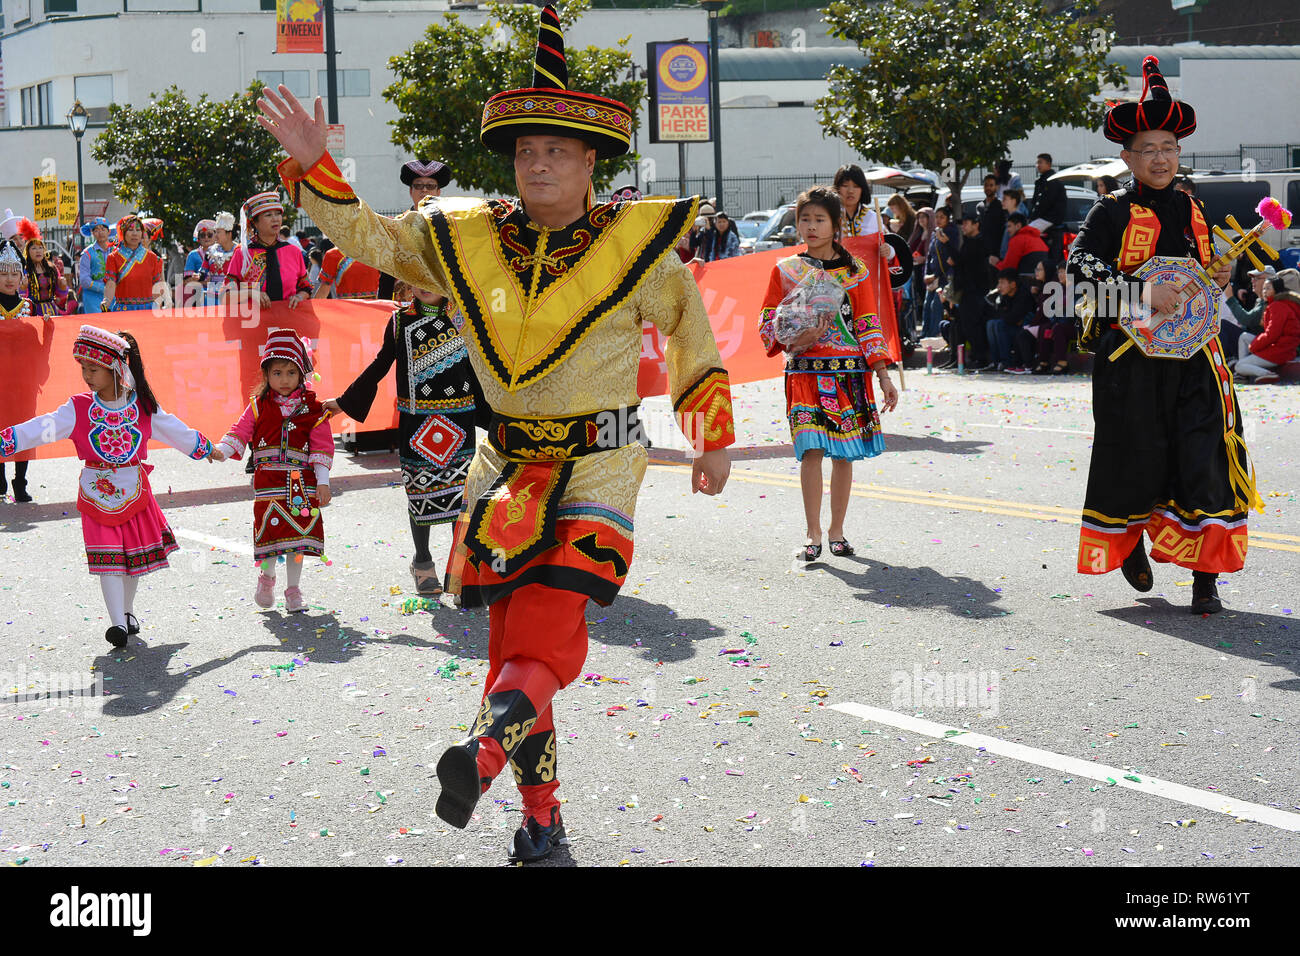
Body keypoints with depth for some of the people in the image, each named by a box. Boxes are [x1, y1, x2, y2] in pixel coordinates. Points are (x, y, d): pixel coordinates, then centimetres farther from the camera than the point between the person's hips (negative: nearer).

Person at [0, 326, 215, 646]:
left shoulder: (143, 407, -3)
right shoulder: (79, 408, -6)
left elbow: (175, 432, 10)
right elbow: (43, 428, -14)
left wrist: (207, 449, 18)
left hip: (135, 491, 2)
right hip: (97, 494, -2)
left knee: (136, 553, 11)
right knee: (108, 558, -7)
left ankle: (128, 611, 31)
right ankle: (118, 622, -9)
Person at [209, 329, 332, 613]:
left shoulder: (312, 408, 2)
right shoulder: (259, 406, 4)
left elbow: (322, 445, 2)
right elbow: (241, 431, 3)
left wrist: (323, 481, -3)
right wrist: (221, 450, -15)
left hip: (302, 482, 0)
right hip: (268, 480, 0)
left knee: (297, 534, 2)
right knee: (270, 530, -4)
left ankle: (294, 589, 15)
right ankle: (266, 578, 23)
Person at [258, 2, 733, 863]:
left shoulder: (636, 244, -2)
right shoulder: (466, 241, 4)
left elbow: (693, 335, 10)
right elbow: (366, 236, 12)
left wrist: (714, 442, 13)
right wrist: (313, 166, -3)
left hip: (597, 468, -3)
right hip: (507, 464, 3)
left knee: (551, 625, -23)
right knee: (512, 635, 3)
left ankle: (490, 748, -40)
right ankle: (540, 813, 12)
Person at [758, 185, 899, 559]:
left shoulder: (855, 271, 7)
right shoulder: (785, 270, 6)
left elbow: (868, 326, 7)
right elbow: (767, 326, 5)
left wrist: (884, 377, 2)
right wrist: (796, 339, -15)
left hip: (850, 374, 1)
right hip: (806, 371, -1)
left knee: (844, 454, 3)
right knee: (812, 450, -11)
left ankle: (837, 531, 14)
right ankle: (813, 534, -5)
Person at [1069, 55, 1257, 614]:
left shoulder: (1192, 211, 13)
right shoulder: (1112, 213, -3)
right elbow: (1079, 264, -17)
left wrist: (1218, 282, 2)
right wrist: (1141, 291, -27)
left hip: (1192, 355, 3)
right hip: (1130, 361, -3)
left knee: (1206, 461, -6)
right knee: (1136, 459, 7)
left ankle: (1205, 578, 0)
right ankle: (1127, 542, 35)